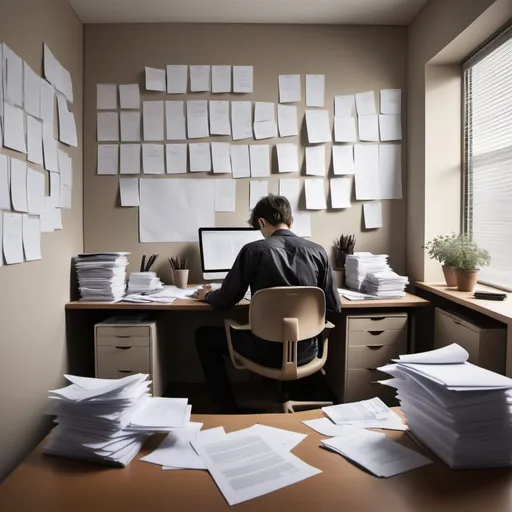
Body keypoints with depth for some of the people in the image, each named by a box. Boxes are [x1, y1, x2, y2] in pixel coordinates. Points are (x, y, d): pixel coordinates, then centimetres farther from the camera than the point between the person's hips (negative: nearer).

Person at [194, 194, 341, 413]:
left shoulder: (253, 250, -12)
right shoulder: (317, 251, -3)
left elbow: (224, 302, -3)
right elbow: (334, 307, 2)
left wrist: (207, 295, 19)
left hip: (267, 352, -4)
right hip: (306, 352, 4)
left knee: (203, 336, 21)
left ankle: (229, 411, 23)